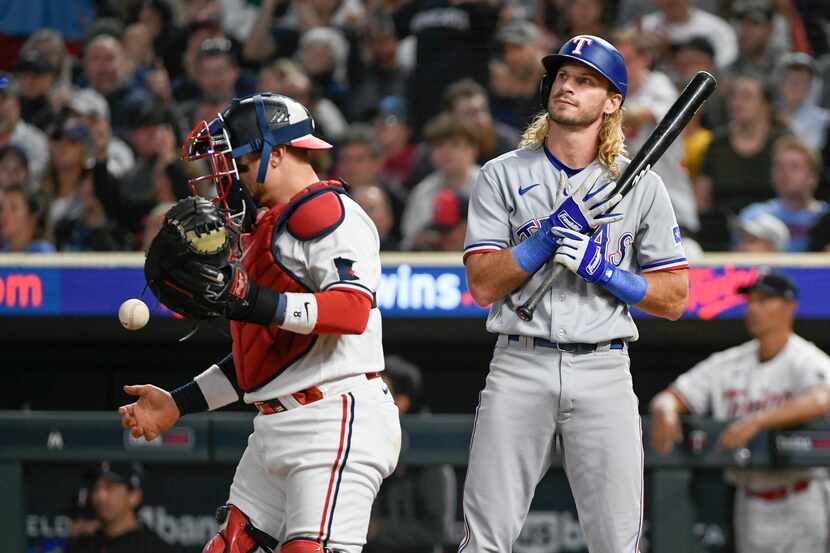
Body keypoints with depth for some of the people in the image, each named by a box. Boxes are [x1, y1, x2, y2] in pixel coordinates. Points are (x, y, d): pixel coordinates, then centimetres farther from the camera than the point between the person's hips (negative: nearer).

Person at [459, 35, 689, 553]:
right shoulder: (503, 176, 6)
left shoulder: (642, 185, 8)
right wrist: (556, 228, -11)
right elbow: (483, 284, -3)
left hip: (603, 371, 0)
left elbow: (674, 298, 6)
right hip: (519, 369, 0)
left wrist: (603, 269, -9)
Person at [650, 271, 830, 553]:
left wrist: (756, 421, -42)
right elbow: (672, 396, 5)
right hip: (749, 506, 5)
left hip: (799, 507, -5)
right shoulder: (729, 365, 8)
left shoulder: (807, 361, -10)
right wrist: (665, 411, -21)